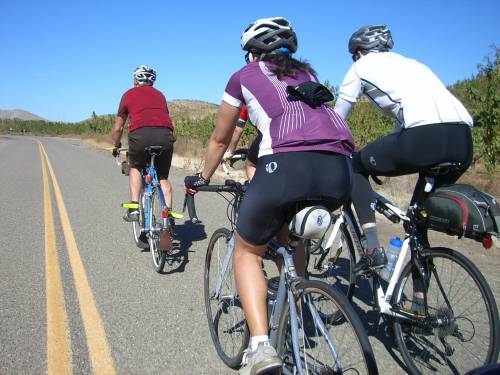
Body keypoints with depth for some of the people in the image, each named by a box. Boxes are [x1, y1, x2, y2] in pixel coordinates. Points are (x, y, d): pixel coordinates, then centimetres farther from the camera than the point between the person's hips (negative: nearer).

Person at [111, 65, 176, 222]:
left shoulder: (129, 94, 22)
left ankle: (133, 208, 13)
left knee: (135, 168, 25)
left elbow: (118, 128, 25)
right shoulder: (160, 95, 30)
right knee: (163, 177, 19)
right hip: (165, 135, 2)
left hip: (140, 134, -2)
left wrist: (116, 146, 41)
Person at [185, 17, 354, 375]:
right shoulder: (308, 73, 33)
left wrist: (202, 178, 47)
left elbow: (220, 140, 31)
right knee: (291, 239, 32)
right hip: (339, 170, 5)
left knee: (247, 251, 18)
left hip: (286, 164, -5)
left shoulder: (243, 76, 23)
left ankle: (260, 346, 3)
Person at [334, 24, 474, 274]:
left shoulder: (362, 66, 16)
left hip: (425, 137, -7)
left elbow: (337, 119, 18)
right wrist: (381, 161, 49)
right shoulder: (410, 63, 36)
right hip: (463, 142, 7)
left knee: (355, 166, 17)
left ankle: (373, 250, 7)